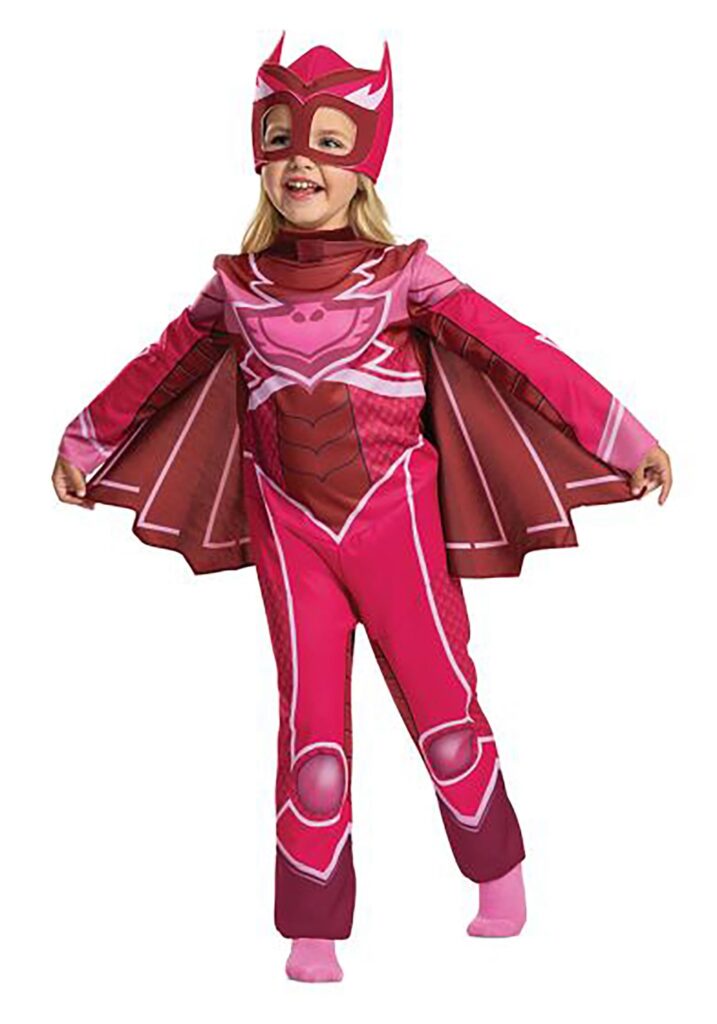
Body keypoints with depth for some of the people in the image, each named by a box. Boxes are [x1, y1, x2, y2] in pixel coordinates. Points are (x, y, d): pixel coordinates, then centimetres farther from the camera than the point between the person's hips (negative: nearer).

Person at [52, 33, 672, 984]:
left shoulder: (403, 274, -5)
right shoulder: (237, 287, 3)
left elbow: (518, 352, -7)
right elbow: (160, 367, 18)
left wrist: (623, 438, -9)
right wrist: (84, 441, 28)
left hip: (394, 520, -1)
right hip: (289, 533, 2)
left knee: (440, 703, 5)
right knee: (313, 727, 2)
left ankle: (498, 871, 29)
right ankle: (315, 930, 13)